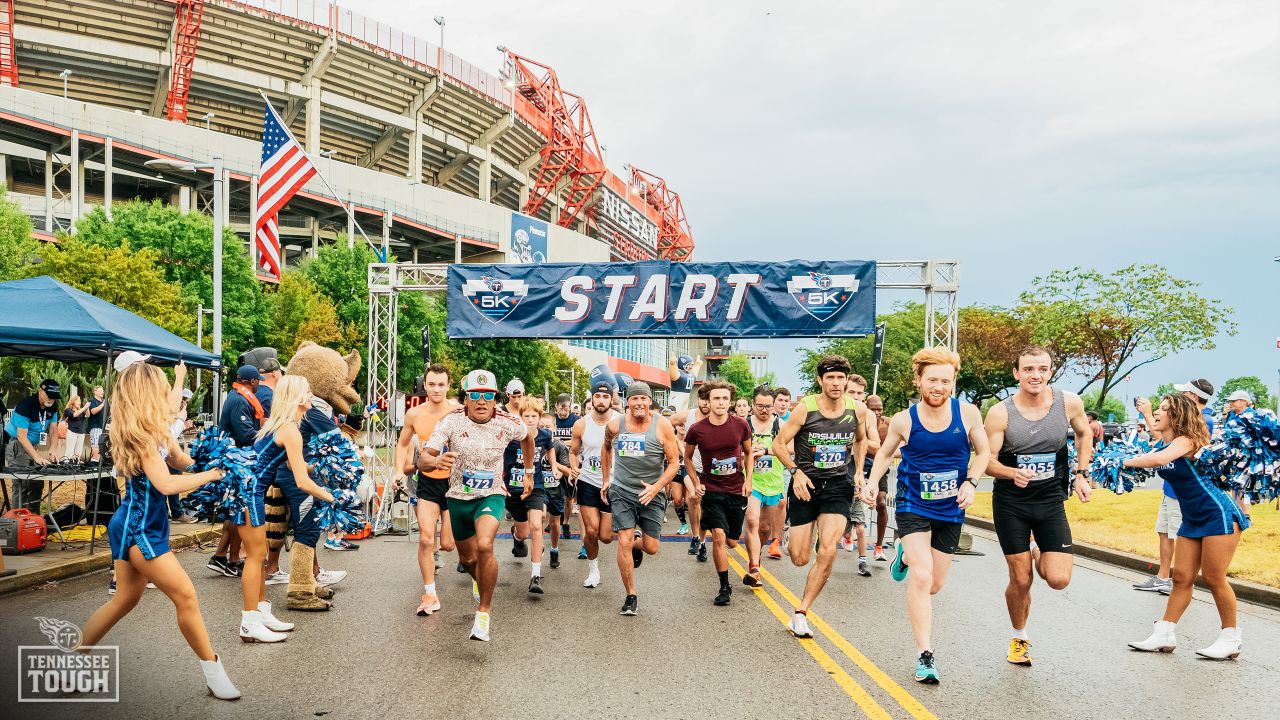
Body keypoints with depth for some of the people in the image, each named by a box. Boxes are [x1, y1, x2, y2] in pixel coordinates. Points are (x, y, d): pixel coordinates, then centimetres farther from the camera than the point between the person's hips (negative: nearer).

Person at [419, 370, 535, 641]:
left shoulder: (507, 423, -14)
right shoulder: (452, 421, -18)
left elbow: (528, 435, 11)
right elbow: (422, 460, -25)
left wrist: (529, 473, 15)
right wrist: (436, 461, -48)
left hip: (491, 496, -1)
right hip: (458, 498, 2)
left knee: (484, 546, -28)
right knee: (467, 559, 17)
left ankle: (484, 612, -11)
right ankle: (478, 579, 56)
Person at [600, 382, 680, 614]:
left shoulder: (662, 426, -11)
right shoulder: (615, 425, -5)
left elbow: (674, 462, -8)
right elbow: (606, 447, 18)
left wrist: (656, 487, -20)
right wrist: (605, 479, 17)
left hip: (653, 493, 0)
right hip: (622, 491, 0)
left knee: (651, 548, 2)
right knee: (624, 542, -10)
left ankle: (636, 545, 41)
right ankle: (630, 596, 6)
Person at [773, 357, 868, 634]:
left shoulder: (857, 409, -2)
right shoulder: (805, 408, -11)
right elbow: (779, 444, -4)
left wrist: (858, 471, 10)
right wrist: (796, 471, -17)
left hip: (838, 485, 2)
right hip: (805, 484, -1)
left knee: (827, 553, -15)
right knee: (800, 559, 1)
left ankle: (800, 613, -1)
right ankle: (793, 540, 41)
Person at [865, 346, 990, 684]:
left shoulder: (967, 413, -9)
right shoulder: (904, 420, -11)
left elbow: (983, 452, 5)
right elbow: (885, 453, 7)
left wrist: (970, 482, -12)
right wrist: (872, 482, -9)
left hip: (951, 510, 3)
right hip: (912, 506, -2)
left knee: (934, 585, 14)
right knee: (921, 577, -17)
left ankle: (907, 554, 48)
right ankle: (926, 656, -6)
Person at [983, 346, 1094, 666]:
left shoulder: (1069, 403, -8)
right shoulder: (1000, 413, -15)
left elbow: (1084, 433, 13)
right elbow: (988, 461, -11)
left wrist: (1082, 475, 8)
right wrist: (1013, 473, -31)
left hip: (1051, 500, 2)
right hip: (1011, 503, -2)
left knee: (1059, 580, -8)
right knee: (1020, 580, 3)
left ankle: (1039, 556, 28)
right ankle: (1019, 638, 29)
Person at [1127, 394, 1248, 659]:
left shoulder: (1186, 440, -19)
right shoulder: (1162, 445, 6)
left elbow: (1158, 459, -37)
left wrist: (1125, 462, -27)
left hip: (1218, 515, -8)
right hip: (1192, 520, 8)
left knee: (1213, 578, -2)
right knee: (1181, 577, 7)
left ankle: (1231, 639, 13)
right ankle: (1164, 635, 10)